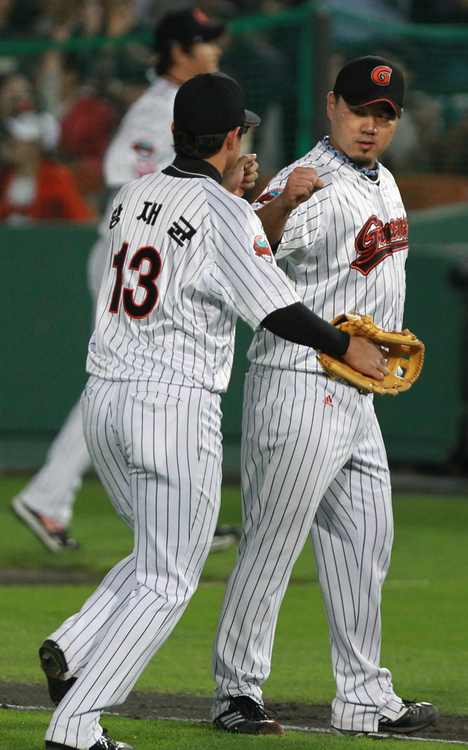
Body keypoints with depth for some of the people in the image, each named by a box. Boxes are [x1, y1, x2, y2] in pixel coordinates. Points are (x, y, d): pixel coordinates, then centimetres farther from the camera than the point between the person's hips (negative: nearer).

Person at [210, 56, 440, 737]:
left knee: (365, 544, 12)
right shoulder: (312, 186, -16)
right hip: (298, 386, -9)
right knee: (272, 541, -5)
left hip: (356, 394, 9)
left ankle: (365, 700, 18)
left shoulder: (382, 182, 13)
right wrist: (278, 206, -51)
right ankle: (237, 691, 1)